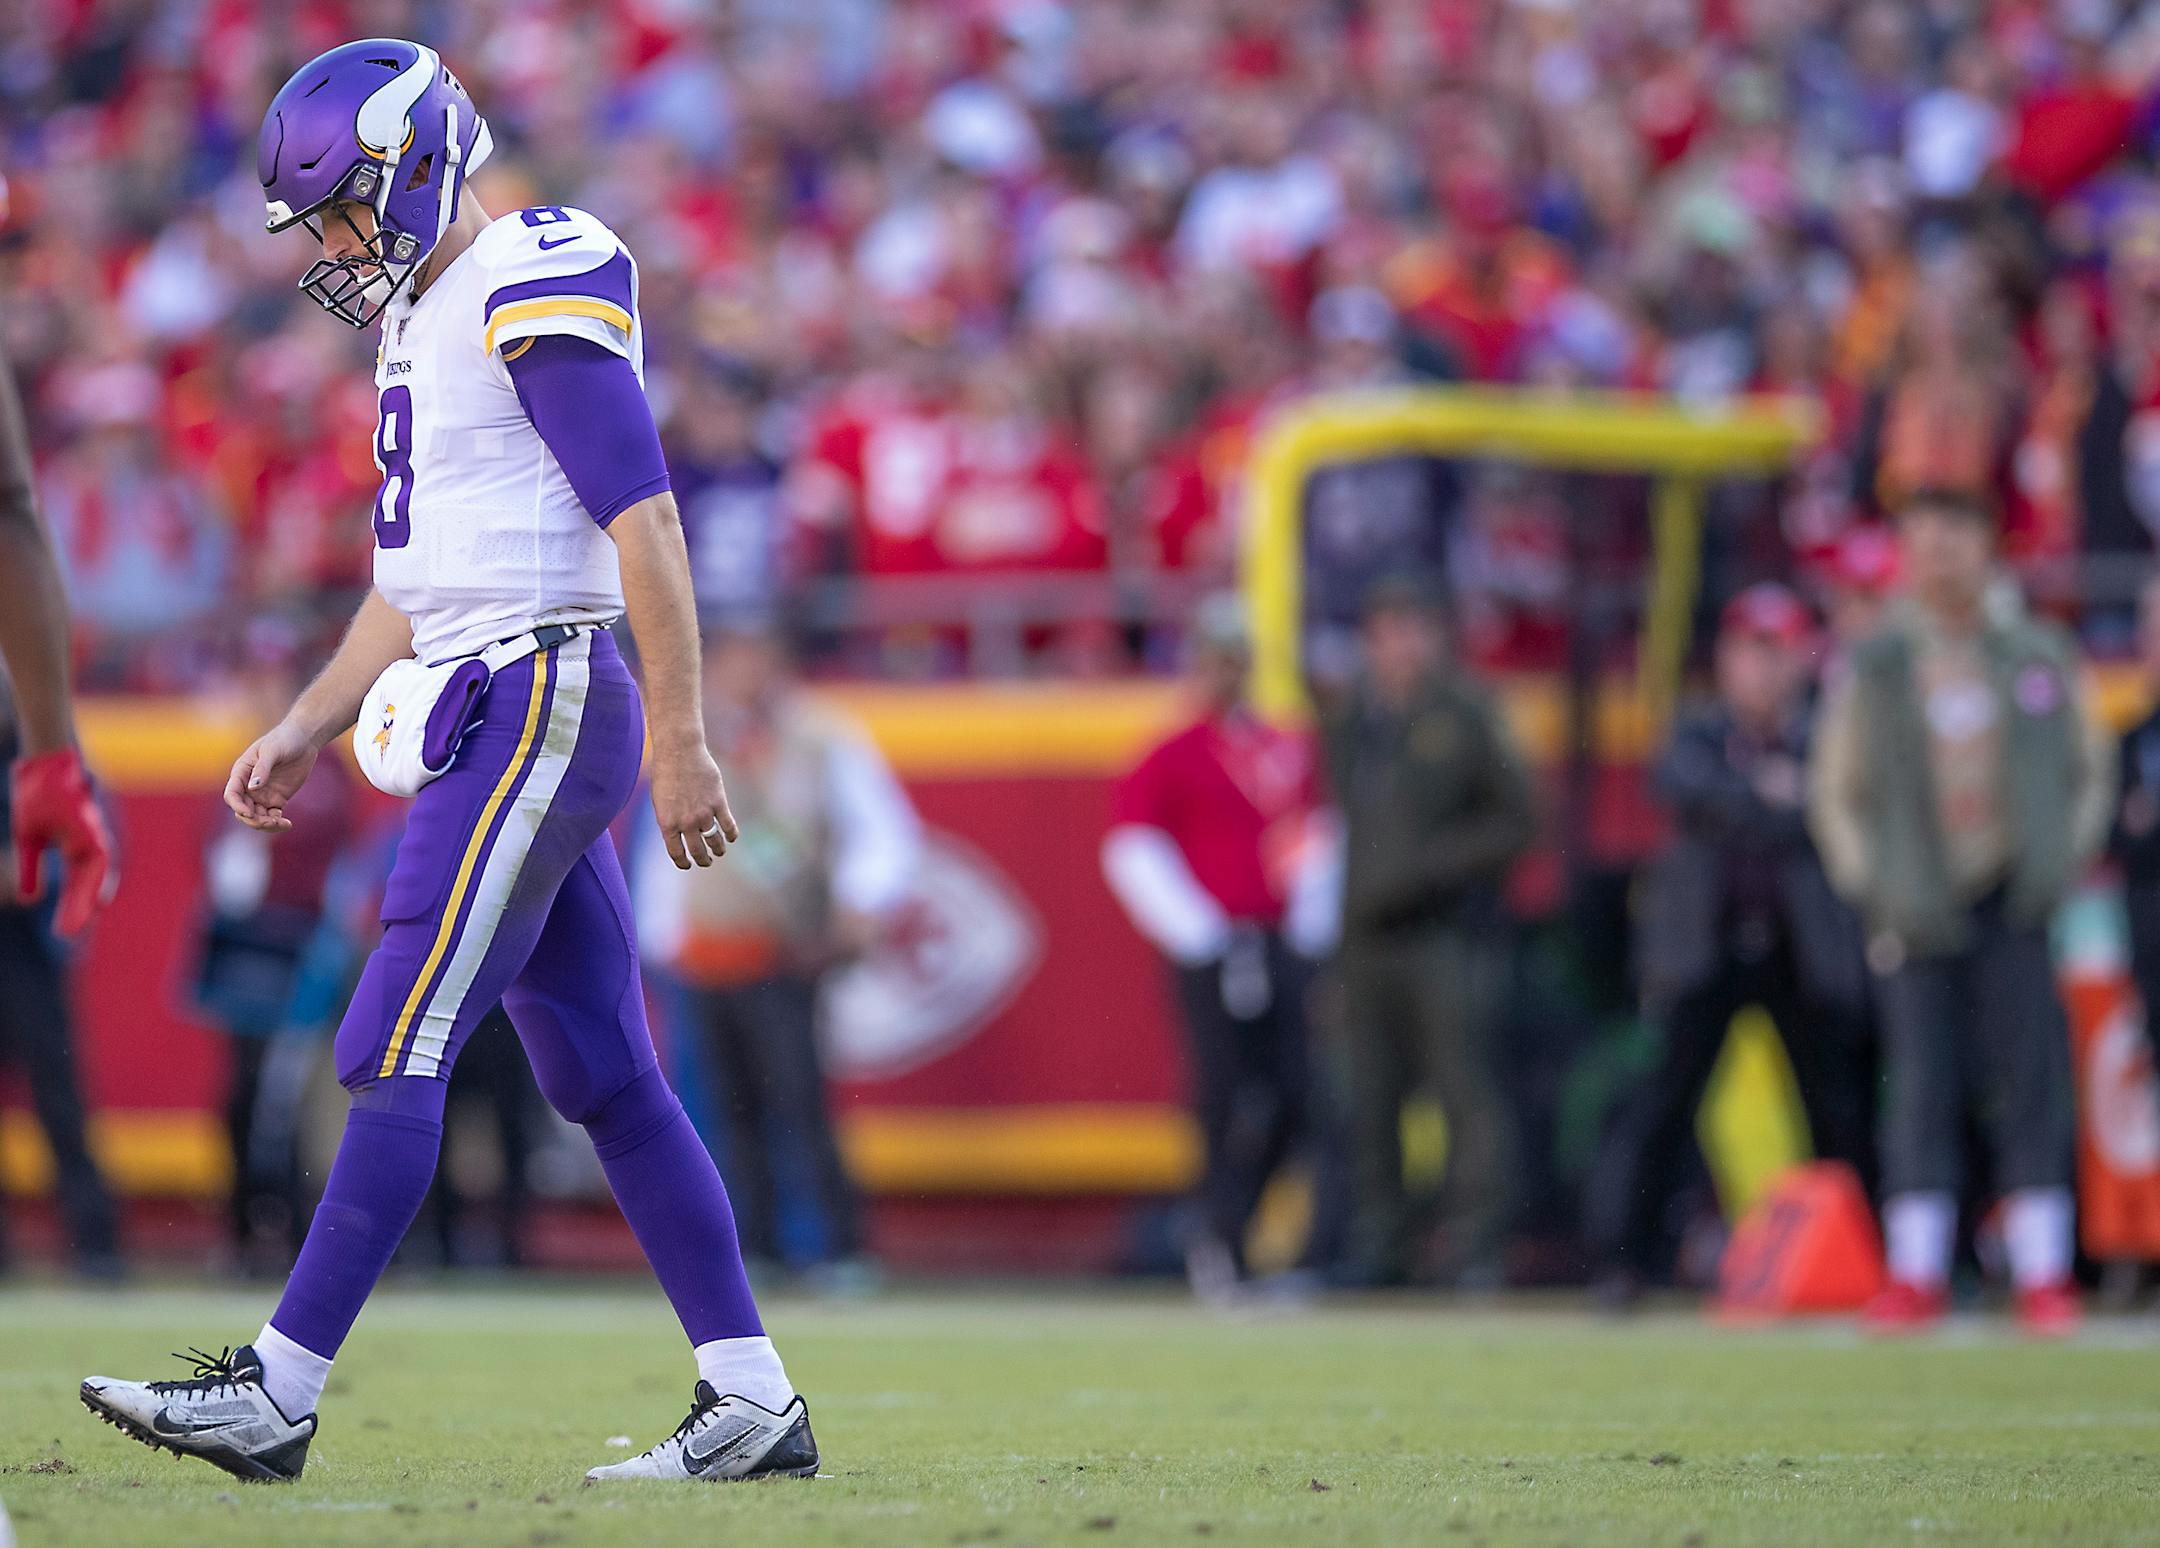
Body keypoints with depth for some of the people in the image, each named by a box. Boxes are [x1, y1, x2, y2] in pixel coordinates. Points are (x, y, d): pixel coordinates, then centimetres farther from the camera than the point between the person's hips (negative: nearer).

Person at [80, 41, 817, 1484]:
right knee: (606, 1079, 9)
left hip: (541, 703, -10)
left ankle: (279, 1390, -9)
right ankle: (753, 1404, 10)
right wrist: (304, 731, 20)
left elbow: (645, 526, -17)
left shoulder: (539, 292, -13)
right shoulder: (429, 312, 18)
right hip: (494, 718, 10)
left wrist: (682, 743, -20)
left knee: (395, 1053, -10)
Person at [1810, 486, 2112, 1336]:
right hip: (1919, 908, 0)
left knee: (2031, 1082, -5)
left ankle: (2043, 1276, -2)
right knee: (1920, 1087, -2)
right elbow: (1836, 793, 13)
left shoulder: (2042, 655, 9)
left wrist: (2065, 857, 3)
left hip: (2017, 904, 0)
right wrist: (1871, 883, 1)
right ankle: (1915, 1275, 2)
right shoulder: (1871, 669, 7)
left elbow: (2089, 771, 17)